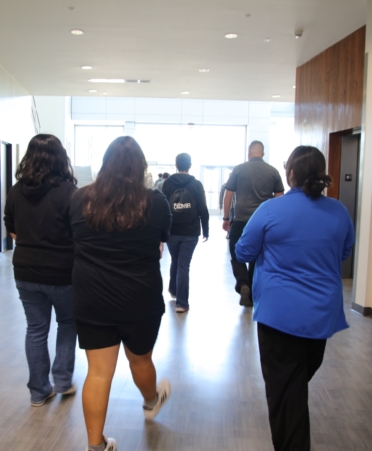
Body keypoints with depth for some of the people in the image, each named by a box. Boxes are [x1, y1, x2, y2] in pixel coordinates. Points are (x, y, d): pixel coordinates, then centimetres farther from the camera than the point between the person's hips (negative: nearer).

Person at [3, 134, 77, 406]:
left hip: (26, 272, 4)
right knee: (68, 323, 20)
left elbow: (12, 230, 11)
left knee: (36, 329, 14)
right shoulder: (68, 192, -17)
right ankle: (63, 381, 22)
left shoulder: (16, 191, -2)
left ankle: (39, 391, 24)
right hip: (62, 273, -3)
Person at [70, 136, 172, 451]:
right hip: (141, 298, -1)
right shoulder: (156, 202, -10)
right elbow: (159, 249, 3)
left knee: (98, 372, 10)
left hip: (91, 299, 1)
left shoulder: (81, 199, -5)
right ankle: (151, 402, 52)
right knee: (140, 359, 23)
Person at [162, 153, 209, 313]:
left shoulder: (167, 183, 1)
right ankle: (181, 303, -1)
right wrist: (206, 230, 5)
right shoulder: (196, 184, -3)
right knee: (184, 265, 0)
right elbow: (203, 210, -4)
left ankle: (173, 290, 39)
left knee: (175, 262, 22)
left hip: (172, 231, 2)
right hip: (190, 232, -2)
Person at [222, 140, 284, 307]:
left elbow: (228, 195, 0)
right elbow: (279, 198, 6)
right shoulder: (273, 172, 4)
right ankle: (251, 295, 21)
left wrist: (226, 218, 8)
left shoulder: (239, 169, -1)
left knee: (237, 255, 12)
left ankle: (243, 285, -10)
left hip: (241, 221, -2)